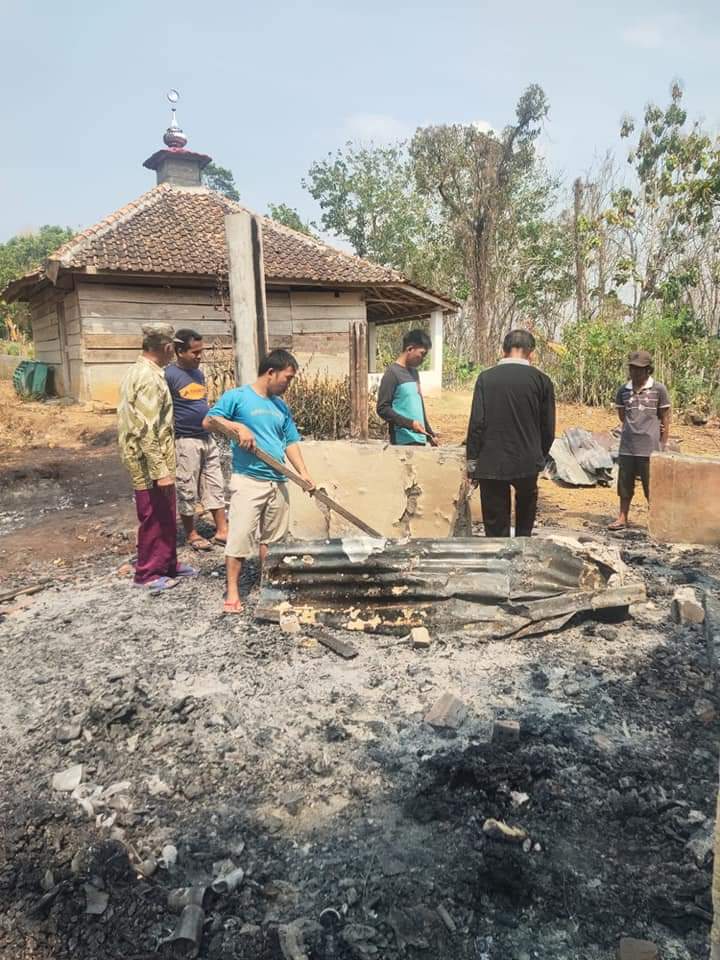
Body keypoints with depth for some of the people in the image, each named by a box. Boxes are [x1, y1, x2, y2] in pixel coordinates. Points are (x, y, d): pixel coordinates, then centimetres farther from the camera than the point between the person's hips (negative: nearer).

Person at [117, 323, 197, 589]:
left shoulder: (140, 371, 12)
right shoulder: (149, 378, -20)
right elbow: (147, 431, -25)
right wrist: (161, 471, -23)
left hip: (152, 461, 10)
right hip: (150, 464, -10)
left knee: (166, 516, 18)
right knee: (154, 518, 2)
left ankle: (168, 563, 30)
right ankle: (147, 573, 15)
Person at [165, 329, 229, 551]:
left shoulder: (198, 373, 10)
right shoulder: (168, 375, -13)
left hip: (207, 438, 8)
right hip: (185, 442, -7)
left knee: (215, 486, 10)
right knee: (187, 490, 4)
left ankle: (222, 531, 18)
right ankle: (191, 534, 18)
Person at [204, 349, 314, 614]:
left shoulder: (281, 406, 14)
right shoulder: (237, 396, -4)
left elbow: (291, 442, 14)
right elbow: (208, 421, -7)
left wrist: (303, 473, 2)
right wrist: (238, 427, -20)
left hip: (278, 482, 6)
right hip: (248, 480, -6)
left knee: (273, 537, 14)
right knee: (240, 536, -6)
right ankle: (232, 592, 2)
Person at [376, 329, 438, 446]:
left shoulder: (414, 372, 17)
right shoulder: (393, 373, -9)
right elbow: (382, 409, -14)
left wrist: (430, 434, 22)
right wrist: (410, 423, -21)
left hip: (419, 439, 8)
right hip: (404, 441, -8)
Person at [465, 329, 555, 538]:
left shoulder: (486, 378, -3)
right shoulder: (541, 380, -2)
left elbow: (476, 423, -7)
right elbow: (548, 427, 1)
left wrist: (472, 462, 1)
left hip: (491, 463, -1)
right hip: (527, 463, 1)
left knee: (496, 527, 7)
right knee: (526, 503, 28)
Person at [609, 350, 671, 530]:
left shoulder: (659, 390, -4)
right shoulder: (623, 391, 4)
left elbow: (665, 420, 1)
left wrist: (662, 446, -2)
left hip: (650, 448, -3)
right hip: (627, 447, 3)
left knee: (652, 488, 5)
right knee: (624, 484, 10)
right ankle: (622, 518, 21)